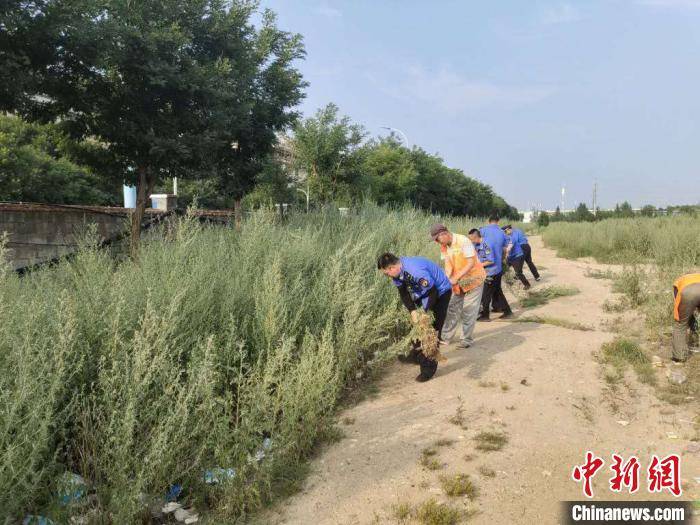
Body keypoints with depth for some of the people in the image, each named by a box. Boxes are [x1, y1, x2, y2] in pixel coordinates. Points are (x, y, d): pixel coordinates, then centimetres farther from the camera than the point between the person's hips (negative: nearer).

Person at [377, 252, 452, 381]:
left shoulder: (416, 271, -38)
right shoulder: (397, 272, -12)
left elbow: (433, 292, -30)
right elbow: (404, 293, -4)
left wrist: (426, 313, -23)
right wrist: (413, 311, -17)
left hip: (440, 291, -9)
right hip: (424, 293, 9)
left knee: (432, 329, -11)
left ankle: (428, 368, -6)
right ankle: (416, 355, 37)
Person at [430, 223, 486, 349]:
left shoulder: (463, 241, -24)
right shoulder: (444, 246, -3)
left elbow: (471, 263, -25)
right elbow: (448, 264, -6)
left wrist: (456, 278, -31)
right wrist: (447, 279, -24)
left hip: (473, 278, -6)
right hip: (458, 281, 6)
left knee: (468, 311, -2)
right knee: (452, 309, 8)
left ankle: (467, 340, 9)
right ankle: (445, 337, 16)